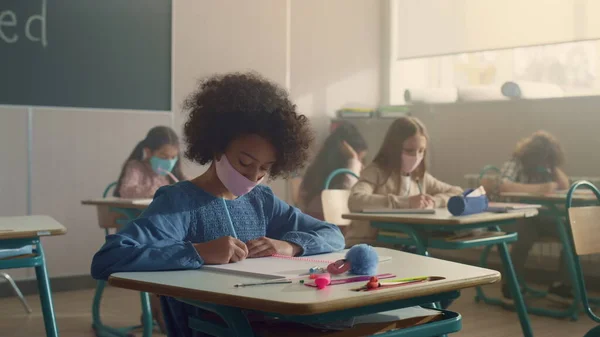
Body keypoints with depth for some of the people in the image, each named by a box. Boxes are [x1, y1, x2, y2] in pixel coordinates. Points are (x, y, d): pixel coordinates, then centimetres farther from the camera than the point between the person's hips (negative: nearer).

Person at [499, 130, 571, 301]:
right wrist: (539, 188, -31)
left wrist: (554, 166, 1)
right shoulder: (515, 164, -6)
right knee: (526, 235, -37)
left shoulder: (546, 168, 15)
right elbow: (504, 185, -26)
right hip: (517, 218, -6)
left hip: (542, 217, 6)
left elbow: (565, 186, 9)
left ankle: (561, 285, -9)